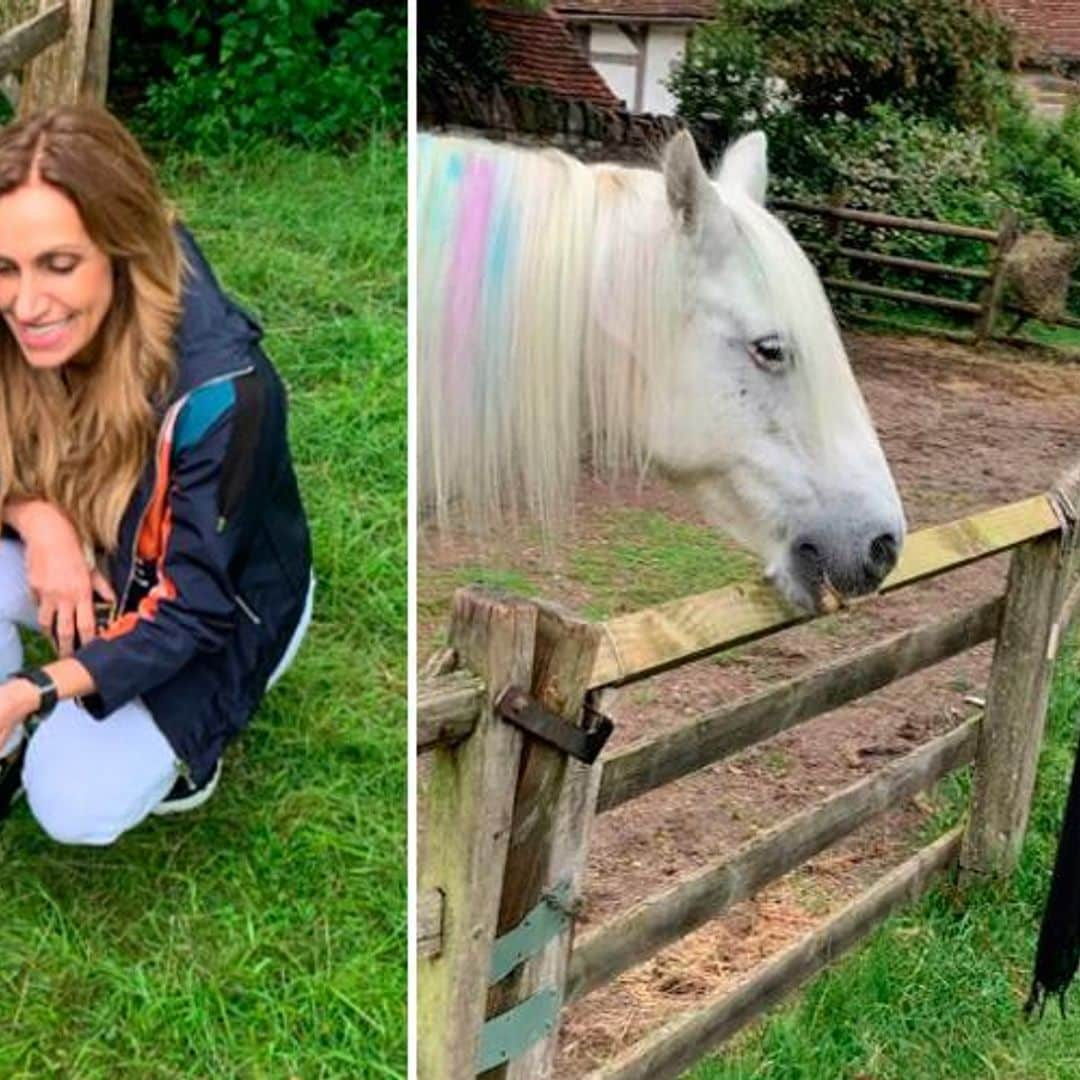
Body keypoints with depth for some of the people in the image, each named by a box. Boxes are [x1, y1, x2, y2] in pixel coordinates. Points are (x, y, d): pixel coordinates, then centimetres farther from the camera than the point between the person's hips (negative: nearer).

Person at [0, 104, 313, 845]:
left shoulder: (219, 391, -36)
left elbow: (190, 609, -29)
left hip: (214, 610, -5)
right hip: (89, 563, 5)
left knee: (75, 805, -20)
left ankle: (179, 735, 10)